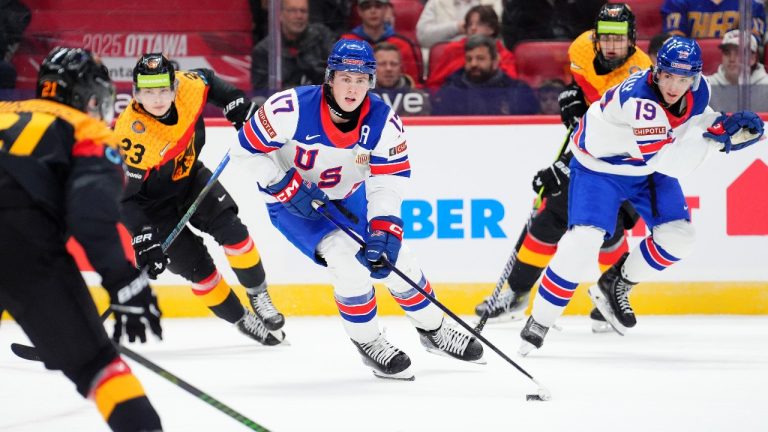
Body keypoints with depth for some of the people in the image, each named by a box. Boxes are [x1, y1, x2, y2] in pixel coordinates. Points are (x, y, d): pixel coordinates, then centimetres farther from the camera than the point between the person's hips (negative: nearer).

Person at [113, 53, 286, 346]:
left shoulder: (188, 87, -23)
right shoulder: (131, 135, -37)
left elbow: (210, 82, 4)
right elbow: (124, 195, -32)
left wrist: (238, 107, -2)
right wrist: (144, 240, -38)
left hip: (189, 176, 4)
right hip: (153, 202, -4)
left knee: (232, 232, -10)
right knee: (197, 267, -7)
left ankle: (259, 297, 12)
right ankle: (242, 321, 12)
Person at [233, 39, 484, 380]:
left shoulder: (383, 121, -20)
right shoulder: (293, 109, -31)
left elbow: (389, 181, -18)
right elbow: (246, 149, -22)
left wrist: (384, 230, -32)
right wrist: (289, 187, -25)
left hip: (347, 198, 4)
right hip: (292, 202, -4)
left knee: (394, 256, 2)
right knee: (345, 256, -25)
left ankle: (433, 329, 29)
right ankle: (367, 342, -3)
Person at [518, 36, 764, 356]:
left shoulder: (698, 92, -17)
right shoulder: (637, 98, -39)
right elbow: (670, 163, -40)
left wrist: (730, 126, -13)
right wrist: (716, 135, -45)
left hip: (648, 167, 7)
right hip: (599, 165, -7)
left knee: (678, 237, -4)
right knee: (584, 240, -21)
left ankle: (615, 287, 19)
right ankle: (539, 324, -8)